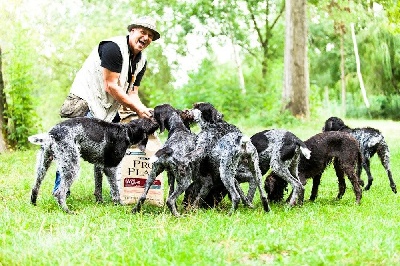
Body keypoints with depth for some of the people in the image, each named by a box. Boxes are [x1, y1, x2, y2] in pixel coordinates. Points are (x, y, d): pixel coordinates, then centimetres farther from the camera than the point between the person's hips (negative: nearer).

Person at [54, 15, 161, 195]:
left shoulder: (141, 61, 8)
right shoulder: (113, 47, -19)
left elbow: (132, 94, 6)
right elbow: (110, 86, -22)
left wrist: (144, 112, -14)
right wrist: (137, 108, -20)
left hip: (108, 109, 9)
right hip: (86, 101, -9)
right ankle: (59, 189, -9)